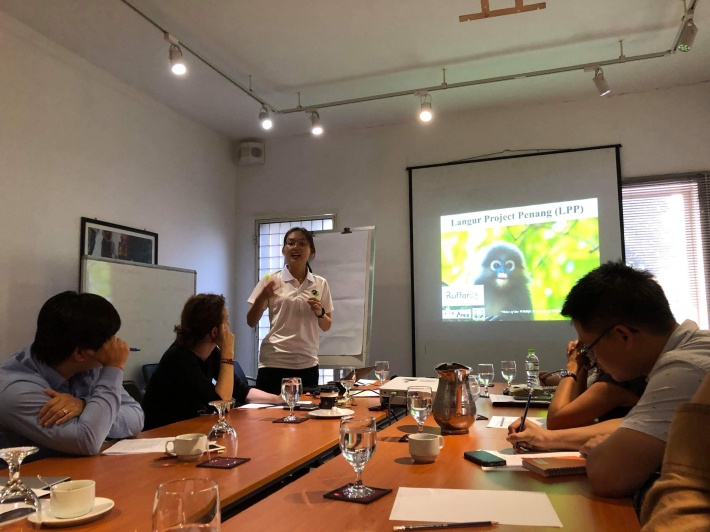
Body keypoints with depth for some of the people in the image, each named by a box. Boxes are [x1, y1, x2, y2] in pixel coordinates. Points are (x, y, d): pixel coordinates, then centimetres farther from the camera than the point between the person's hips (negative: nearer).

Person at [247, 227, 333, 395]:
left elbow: (326, 326, 13)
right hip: (273, 363, -2)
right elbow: (251, 322, 2)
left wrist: (319, 312, -8)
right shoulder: (271, 281, 0)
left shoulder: (320, 284, 6)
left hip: (307, 365, 2)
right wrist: (262, 298, -15)